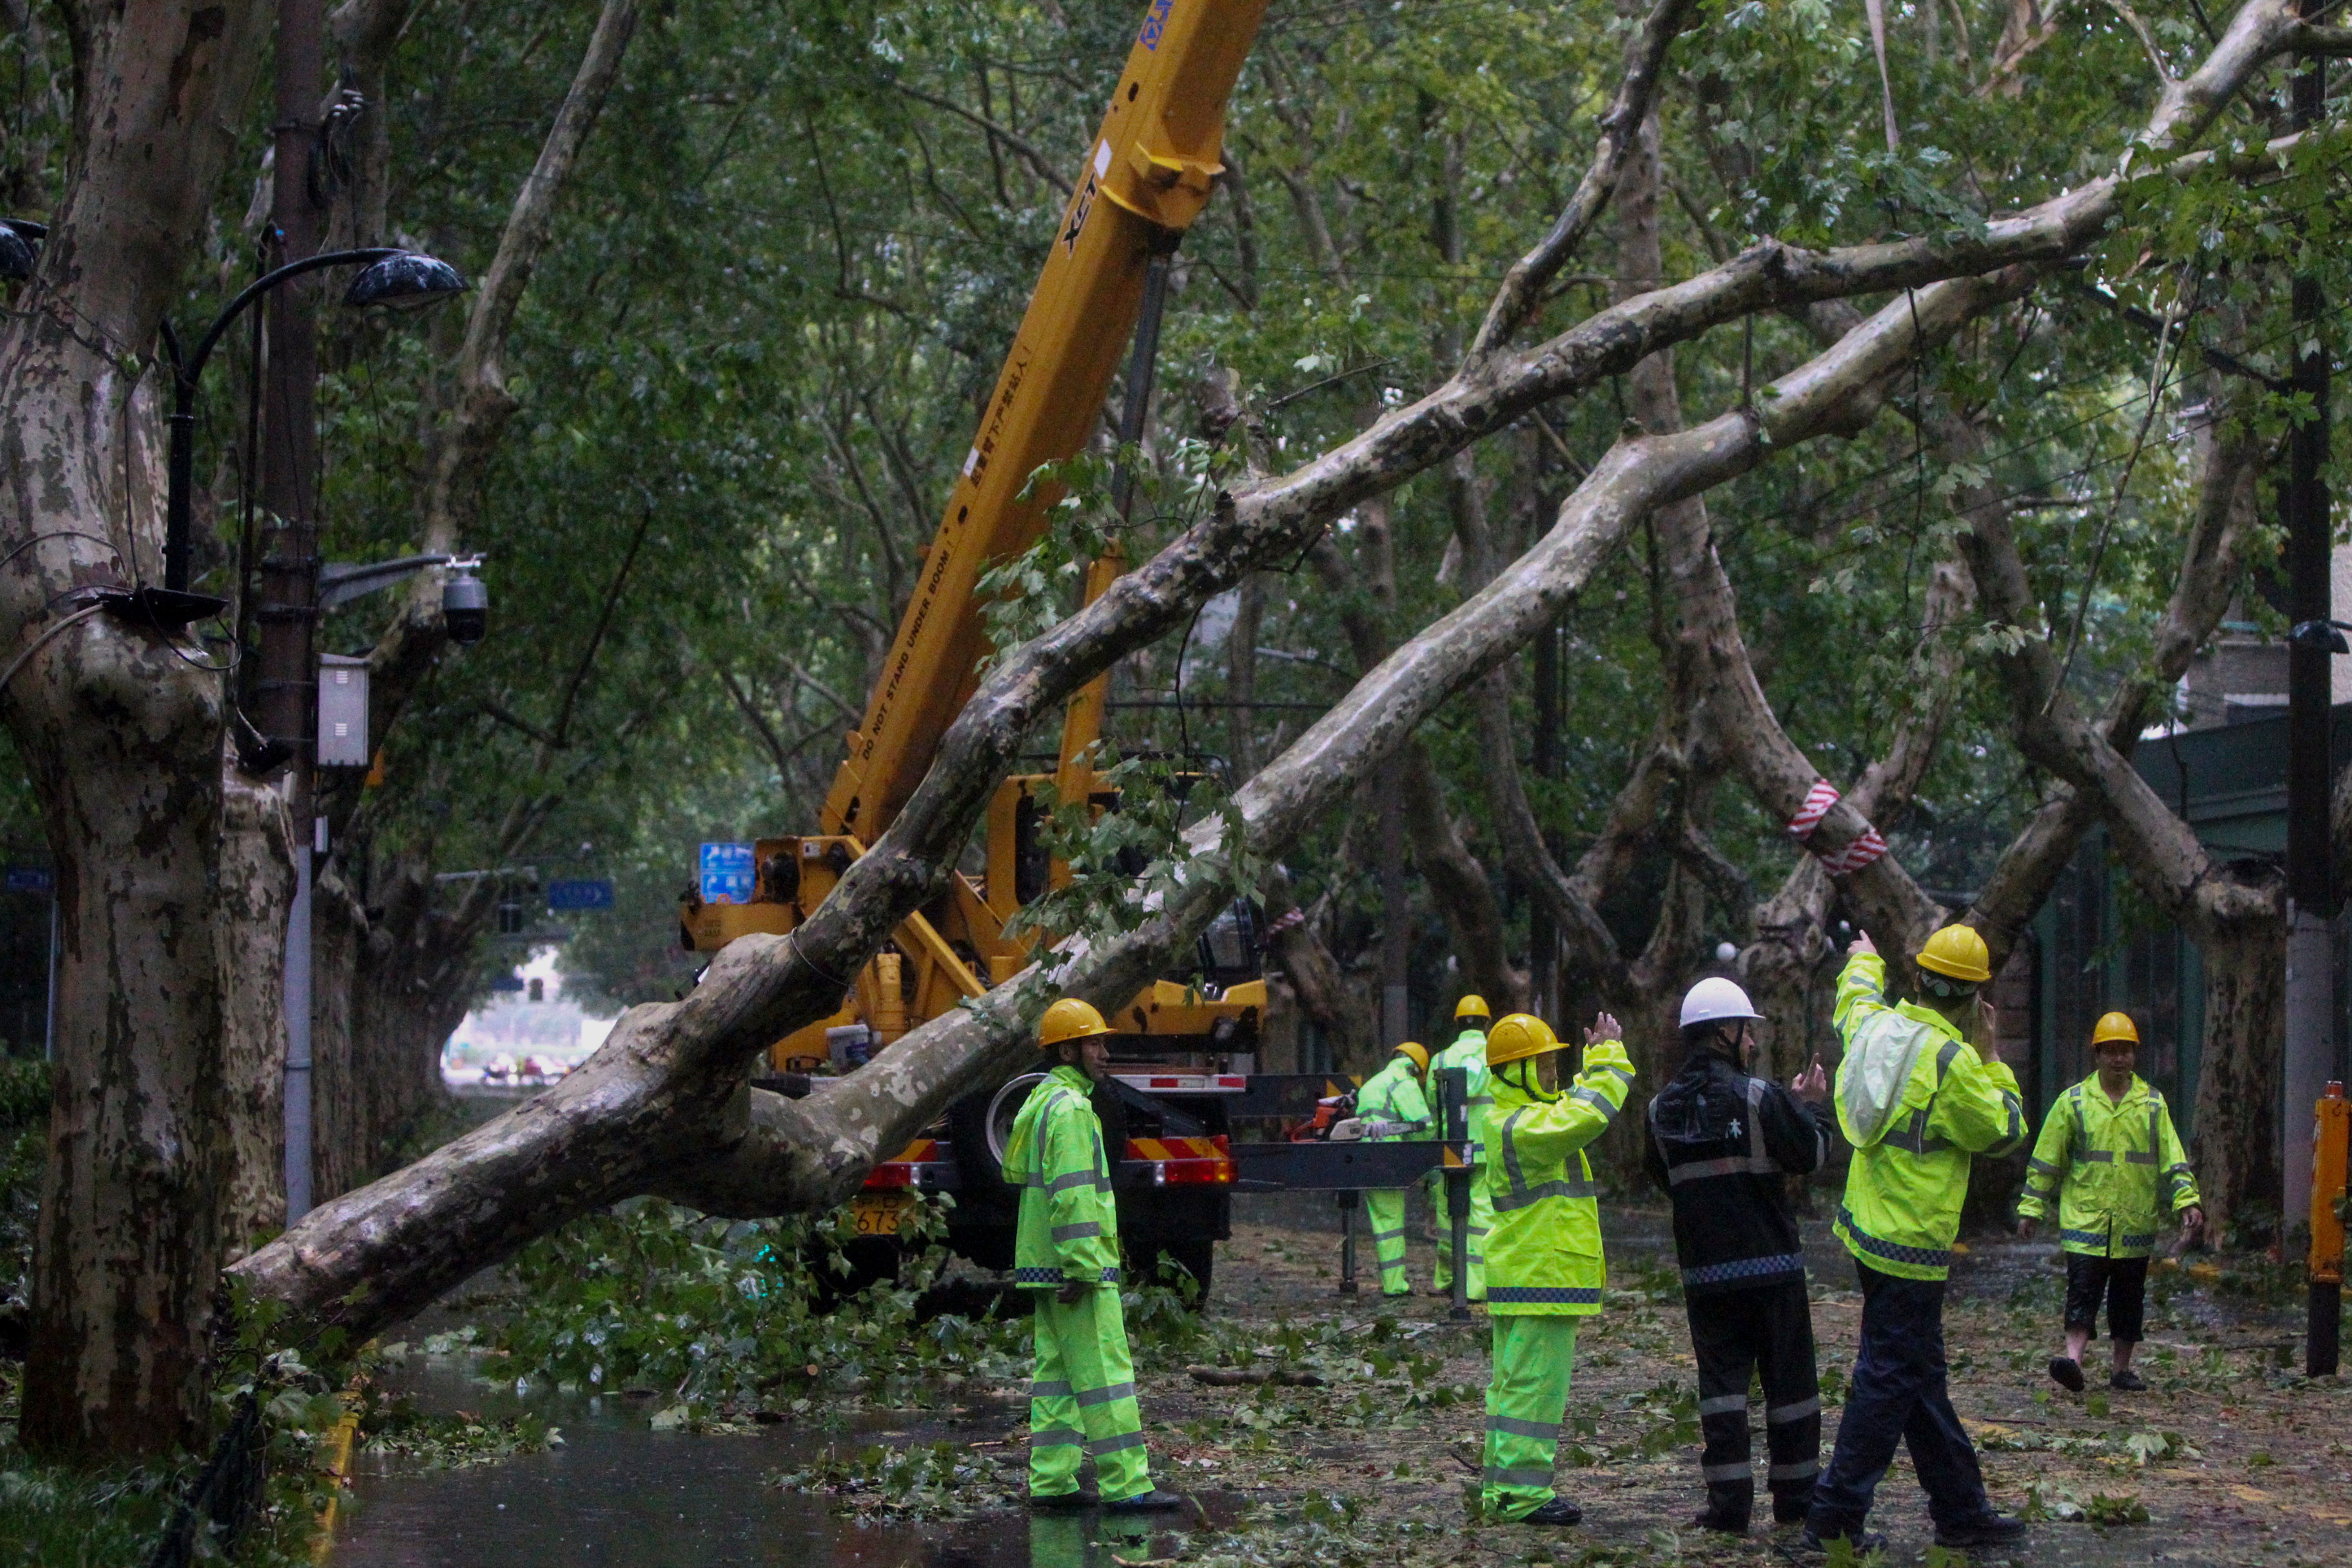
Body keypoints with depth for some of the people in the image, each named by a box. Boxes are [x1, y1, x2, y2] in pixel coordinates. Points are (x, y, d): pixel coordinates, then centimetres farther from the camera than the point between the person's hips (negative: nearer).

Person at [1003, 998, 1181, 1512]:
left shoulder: (1041, 1101, 17)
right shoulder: (1070, 1108, -14)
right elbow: (1072, 1194, -21)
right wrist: (1082, 1269, -23)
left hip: (1045, 1266, 10)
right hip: (1077, 1266, -10)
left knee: (1058, 1370, 10)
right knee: (1104, 1373, -9)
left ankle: (1051, 1480, 10)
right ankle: (1124, 1485, -10)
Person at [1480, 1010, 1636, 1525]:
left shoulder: (1513, 1119, 15)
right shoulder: (1523, 1127, -18)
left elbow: (1574, 1106, 31)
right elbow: (1587, 1115, -27)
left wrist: (1598, 1059, 23)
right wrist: (1609, 1058, -15)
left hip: (1518, 1277, 11)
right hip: (1542, 1278, -11)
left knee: (1513, 1382, 13)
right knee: (1536, 1383, -8)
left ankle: (1502, 1489, 18)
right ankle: (1522, 1493, -7)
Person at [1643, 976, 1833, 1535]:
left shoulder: (1663, 1108, 3)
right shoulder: (1759, 1098, -12)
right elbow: (1813, 1154, -7)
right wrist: (1812, 1106, 10)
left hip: (1705, 1272, 3)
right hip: (1772, 1263, -3)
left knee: (1721, 1378, 5)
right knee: (1789, 1379, 8)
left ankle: (1729, 1499, -3)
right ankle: (1795, 1494, 13)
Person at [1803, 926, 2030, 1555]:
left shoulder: (1877, 1025, 3)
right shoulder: (1952, 1061, -20)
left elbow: (1855, 1001, 30)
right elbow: (2004, 1133, -7)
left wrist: (1864, 962, 50)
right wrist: (1993, 1060, 2)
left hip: (1869, 1228, 9)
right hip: (1911, 1245, -9)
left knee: (1921, 1378, 15)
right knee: (1890, 1381, -3)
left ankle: (1962, 1509, 23)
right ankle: (1836, 1516, -2)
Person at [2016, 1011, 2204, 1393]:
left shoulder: (2152, 1104, 8)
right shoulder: (2074, 1102, 4)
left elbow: (2172, 1159, 7)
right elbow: (2046, 1158, 6)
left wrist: (2187, 1201, -6)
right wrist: (2031, 1209, 4)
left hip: (2136, 1224, 2)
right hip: (2085, 1219, -2)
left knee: (2129, 1300, 8)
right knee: (2083, 1293, -12)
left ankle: (2122, 1369, 18)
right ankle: (2073, 1360, -21)